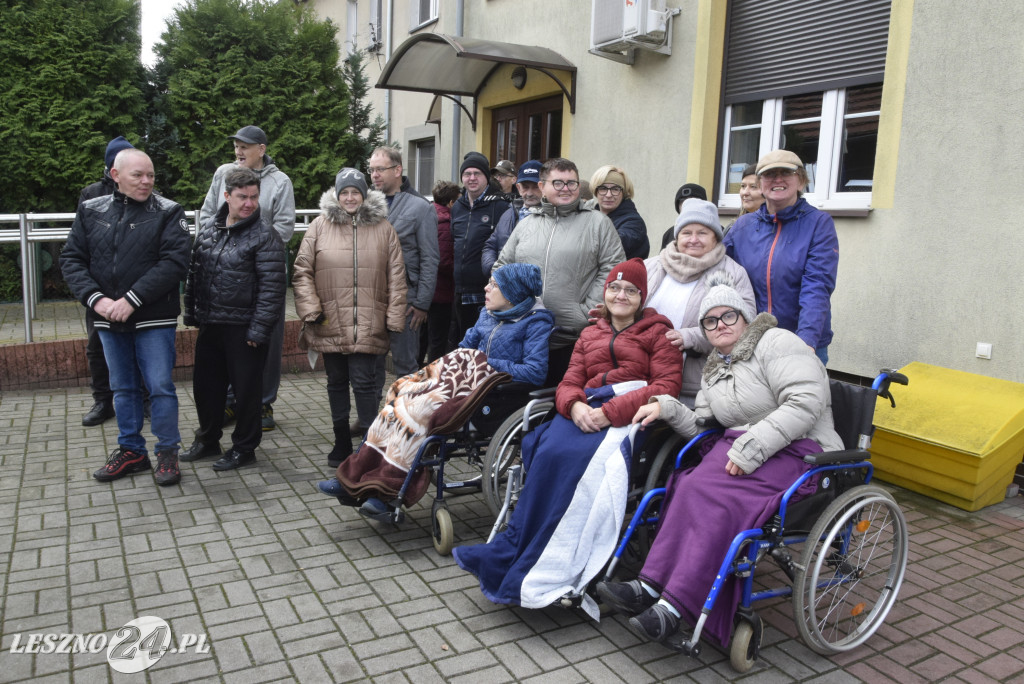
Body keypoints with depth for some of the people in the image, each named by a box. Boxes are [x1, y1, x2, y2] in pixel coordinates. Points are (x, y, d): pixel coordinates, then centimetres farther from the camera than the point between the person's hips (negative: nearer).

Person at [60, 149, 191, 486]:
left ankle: (168, 452, 15)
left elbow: (174, 262, -16)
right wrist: (95, 299, -11)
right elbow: (71, 259, 5)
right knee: (123, 388, 15)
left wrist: (131, 300, -19)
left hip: (153, 319, -4)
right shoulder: (91, 211, 6)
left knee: (160, 386, 1)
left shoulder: (168, 212, -5)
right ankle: (131, 450, 28)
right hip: (108, 319, 4)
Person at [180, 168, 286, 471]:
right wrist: (191, 314, 13)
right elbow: (194, 273, 16)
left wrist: (258, 330, -18)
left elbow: (272, 287, -16)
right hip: (210, 325, 7)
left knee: (246, 389, 6)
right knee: (206, 384, 17)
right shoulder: (208, 229, 8)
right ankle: (208, 440, 37)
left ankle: (244, 448, 23)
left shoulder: (264, 236, -12)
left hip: (244, 329, -6)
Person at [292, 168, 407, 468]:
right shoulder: (320, 225, 4)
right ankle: (342, 443, 28)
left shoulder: (383, 228, 4)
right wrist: (310, 309, -5)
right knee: (336, 382, 13)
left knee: (365, 383, -5)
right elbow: (302, 271, 4)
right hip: (330, 324, 2)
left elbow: (396, 277, 3)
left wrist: (394, 318, -2)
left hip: (368, 326, -2)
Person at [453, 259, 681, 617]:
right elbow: (568, 384, 18)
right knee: (549, 452, -30)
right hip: (586, 411, 5)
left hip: (631, 415, -4)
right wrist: (575, 406, -9)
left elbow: (666, 386, -2)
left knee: (574, 458, -33)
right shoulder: (590, 335, 28)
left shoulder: (657, 332, 13)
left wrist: (610, 411, -15)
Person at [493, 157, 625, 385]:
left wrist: (587, 311, -10)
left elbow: (613, 268, -3)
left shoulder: (598, 223, 4)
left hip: (575, 340, -3)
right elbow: (502, 266, 18)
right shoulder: (526, 224, 15)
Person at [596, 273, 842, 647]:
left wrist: (751, 448, -23)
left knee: (709, 496, -30)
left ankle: (673, 606, -29)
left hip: (797, 452, -6)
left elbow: (805, 403, -17)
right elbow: (702, 427, 17)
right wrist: (667, 407, -1)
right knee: (690, 487, -25)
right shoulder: (714, 371, 22)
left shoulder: (776, 342, -3)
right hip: (738, 448, 6)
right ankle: (652, 587, -28)